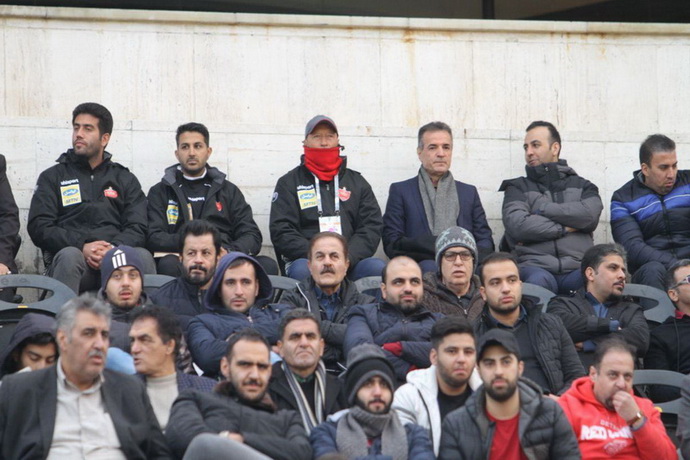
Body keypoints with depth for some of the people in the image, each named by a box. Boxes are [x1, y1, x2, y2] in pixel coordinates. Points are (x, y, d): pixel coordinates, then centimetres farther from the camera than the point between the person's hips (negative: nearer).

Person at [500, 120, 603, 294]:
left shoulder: (581, 185, 24)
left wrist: (541, 209, 2)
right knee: (538, 280, -40)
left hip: (576, 269, 1)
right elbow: (517, 225, 0)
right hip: (535, 266, -1)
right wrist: (565, 229, 3)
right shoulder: (518, 187, 21)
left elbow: (590, 214, -1)